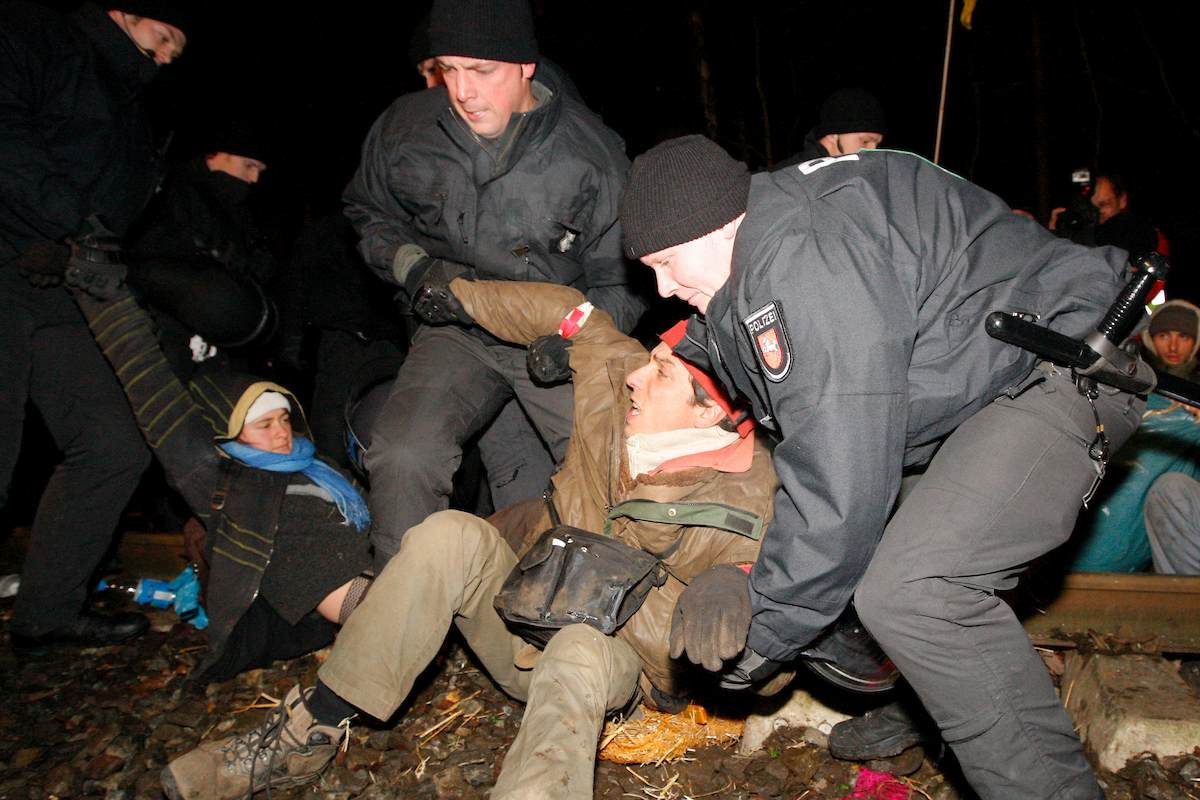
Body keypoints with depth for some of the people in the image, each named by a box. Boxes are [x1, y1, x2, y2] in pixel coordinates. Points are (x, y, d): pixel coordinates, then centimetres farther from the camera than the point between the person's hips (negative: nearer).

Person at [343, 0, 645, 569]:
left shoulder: (593, 153, -10)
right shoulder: (404, 129, -4)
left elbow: (620, 281, -3)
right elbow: (369, 213, 16)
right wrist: (415, 269, -4)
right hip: (458, 331, 1)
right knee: (404, 457, -24)